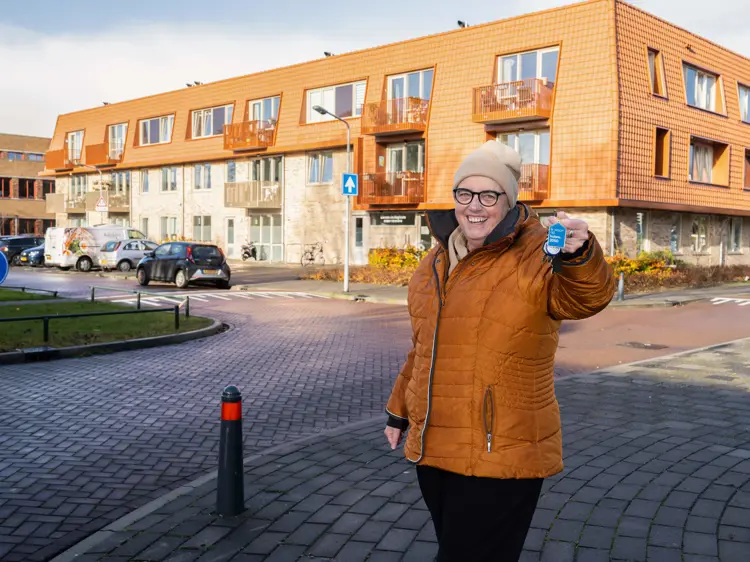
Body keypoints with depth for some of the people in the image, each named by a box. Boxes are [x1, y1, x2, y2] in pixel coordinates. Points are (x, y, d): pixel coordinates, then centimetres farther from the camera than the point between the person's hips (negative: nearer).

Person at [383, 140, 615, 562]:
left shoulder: (535, 255, -12)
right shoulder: (437, 262, 9)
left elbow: (585, 296, -32)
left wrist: (579, 256, -53)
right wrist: (400, 410, 23)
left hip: (501, 458, -7)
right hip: (432, 449, 7)